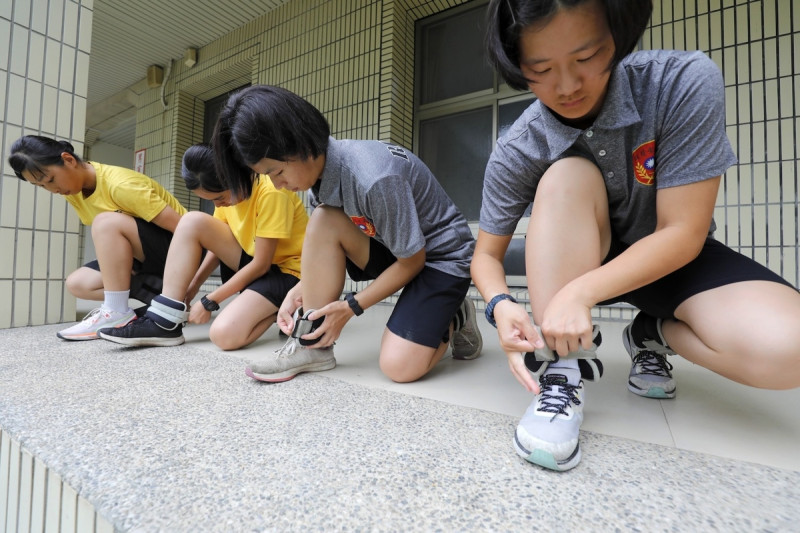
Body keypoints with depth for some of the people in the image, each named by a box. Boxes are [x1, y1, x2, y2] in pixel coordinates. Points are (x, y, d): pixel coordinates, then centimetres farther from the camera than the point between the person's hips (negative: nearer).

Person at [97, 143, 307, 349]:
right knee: (192, 221, -13)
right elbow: (219, 243, 9)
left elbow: (261, 264, -21)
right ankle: (164, 321, -8)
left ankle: (280, 309, 0)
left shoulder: (270, 193, -23)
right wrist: (193, 284, -4)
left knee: (224, 334, -30)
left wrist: (209, 302, -15)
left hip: (286, 269, -7)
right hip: (254, 261, 8)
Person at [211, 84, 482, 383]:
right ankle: (312, 344, -9)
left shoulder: (374, 179, -32)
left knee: (398, 366, -21)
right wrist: (301, 290, -9)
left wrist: (350, 307, -18)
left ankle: (454, 319, 9)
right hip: (390, 246, 7)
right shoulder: (321, 169, -7)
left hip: (444, 254, -6)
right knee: (323, 222, -20)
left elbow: (412, 260, -22)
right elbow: (326, 247, 5)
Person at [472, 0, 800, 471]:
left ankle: (654, 334, 5)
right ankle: (562, 371, -25)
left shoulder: (686, 82, -21)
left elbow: (683, 233, -23)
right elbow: (487, 254, -11)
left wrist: (579, 294, -35)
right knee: (567, 177, -31)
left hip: (674, 256, 0)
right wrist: (501, 305, -32)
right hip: (574, 262, 1)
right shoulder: (516, 154, -18)